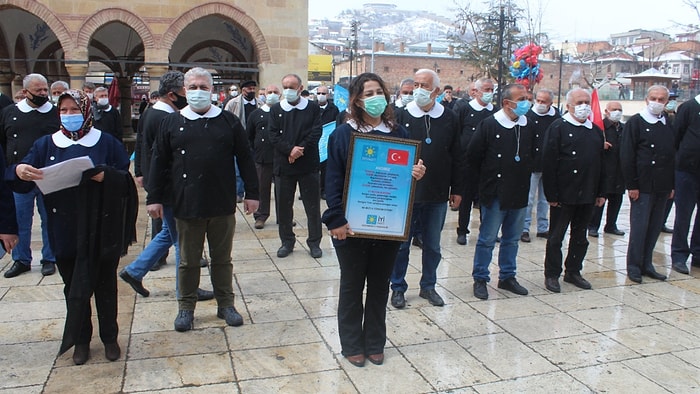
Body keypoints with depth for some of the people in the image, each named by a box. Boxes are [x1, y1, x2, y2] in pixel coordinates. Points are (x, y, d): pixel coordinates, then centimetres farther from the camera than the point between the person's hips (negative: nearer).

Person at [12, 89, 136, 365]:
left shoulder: (107, 143, 1)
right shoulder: (46, 145, 6)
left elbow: (125, 179, -4)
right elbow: (23, 181, -1)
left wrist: (103, 175, -23)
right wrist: (19, 170, -24)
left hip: (101, 230, -2)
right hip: (65, 231, 2)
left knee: (105, 284, 8)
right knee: (74, 287, 10)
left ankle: (109, 337, 24)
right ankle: (81, 340, 26)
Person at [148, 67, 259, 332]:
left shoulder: (229, 121, 3)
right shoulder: (172, 123, 4)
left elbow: (245, 159, 4)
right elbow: (159, 162, 5)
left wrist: (251, 193, 0)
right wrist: (154, 198, 1)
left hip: (223, 205, 0)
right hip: (186, 206, 0)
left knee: (222, 258, 12)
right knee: (188, 261, 11)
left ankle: (226, 304, 27)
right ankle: (186, 307, 26)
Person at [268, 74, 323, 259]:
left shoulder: (313, 108, 3)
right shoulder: (276, 109, 7)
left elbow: (316, 132, -6)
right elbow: (273, 134, -3)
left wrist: (300, 149, -16)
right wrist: (290, 150, -16)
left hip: (308, 165, -1)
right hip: (283, 165, 2)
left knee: (313, 206, 4)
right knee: (284, 206, 8)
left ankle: (314, 242, 17)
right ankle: (287, 241, 23)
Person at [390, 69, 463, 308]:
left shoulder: (449, 119, 2)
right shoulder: (402, 116, -4)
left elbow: (457, 158, 7)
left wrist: (456, 190, 6)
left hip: (437, 195, 2)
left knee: (433, 245, 14)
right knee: (401, 244, 9)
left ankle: (428, 286, 30)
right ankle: (398, 288, 23)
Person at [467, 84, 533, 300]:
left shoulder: (528, 126, 5)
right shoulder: (489, 125, -11)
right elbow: (473, 154, -7)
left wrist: (524, 175, 11)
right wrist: (486, 180, -1)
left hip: (519, 193, 6)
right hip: (495, 193, -5)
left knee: (512, 238, 15)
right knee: (487, 239, 2)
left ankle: (507, 277, 28)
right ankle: (480, 279, 14)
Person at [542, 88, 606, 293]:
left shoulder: (596, 131, 12)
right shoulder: (558, 128, -7)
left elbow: (601, 164, 16)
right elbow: (549, 163, -12)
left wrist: (601, 192, 10)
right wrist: (551, 194, -16)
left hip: (587, 195, 6)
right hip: (563, 195, -6)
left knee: (580, 237, 14)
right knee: (556, 237, 4)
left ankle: (573, 272, 28)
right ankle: (552, 274, 15)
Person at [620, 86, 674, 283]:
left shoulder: (669, 125, 12)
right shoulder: (635, 122, -4)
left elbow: (674, 156, 16)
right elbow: (627, 156, -9)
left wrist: (672, 185, 10)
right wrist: (631, 185, -13)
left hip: (662, 187, 5)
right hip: (642, 186, -5)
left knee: (654, 227, 9)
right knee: (639, 227, -1)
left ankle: (646, 264, 20)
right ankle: (633, 266, 9)